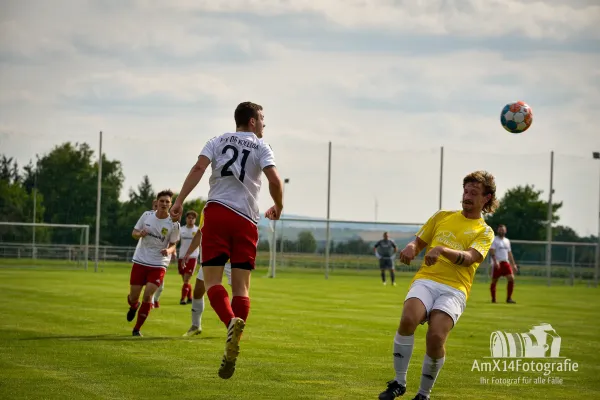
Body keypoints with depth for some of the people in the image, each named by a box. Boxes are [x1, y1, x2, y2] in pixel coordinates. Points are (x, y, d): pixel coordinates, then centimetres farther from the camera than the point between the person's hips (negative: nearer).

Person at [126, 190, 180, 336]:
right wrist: (140, 234, -15)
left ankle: (137, 328, 1)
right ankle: (134, 306, 45)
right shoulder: (147, 215, -1)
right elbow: (134, 233, 8)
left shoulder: (173, 224, -7)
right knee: (133, 297, 5)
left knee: (148, 296, -15)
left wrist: (168, 251, -22)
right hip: (140, 261, 2)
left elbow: (173, 245, 1)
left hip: (158, 265, -2)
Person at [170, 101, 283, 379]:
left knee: (212, 281, 1)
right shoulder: (261, 147, 9)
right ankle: (231, 352, -9)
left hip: (217, 213, 0)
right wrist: (278, 207, 12)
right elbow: (274, 179, -5)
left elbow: (199, 167, -3)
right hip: (246, 220, 0)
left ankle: (232, 321, -31)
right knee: (241, 288, 3)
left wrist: (180, 200, -8)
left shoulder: (217, 142, 14)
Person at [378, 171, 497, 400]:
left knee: (436, 337, -27)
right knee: (408, 319, -30)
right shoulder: (442, 217, 22)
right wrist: (411, 247, -2)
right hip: (425, 281, 2)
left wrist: (442, 249, -26)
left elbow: (469, 258, -8)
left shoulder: (485, 232, 11)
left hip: (454, 289, -2)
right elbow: (419, 242, 24)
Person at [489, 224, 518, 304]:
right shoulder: (494, 240, -3)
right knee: (494, 281, 1)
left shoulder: (507, 241, 17)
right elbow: (492, 252, -15)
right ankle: (493, 299, 14)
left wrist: (513, 264, 17)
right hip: (497, 263, -5)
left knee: (511, 278, -10)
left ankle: (509, 298, -5)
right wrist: (495, 261, -28)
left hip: (505, 263, 5)